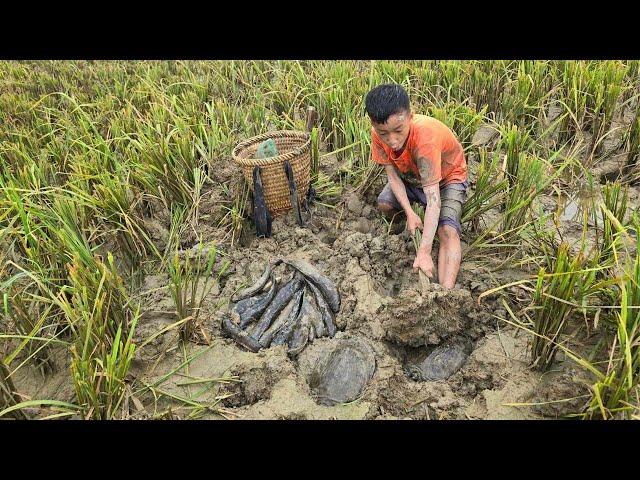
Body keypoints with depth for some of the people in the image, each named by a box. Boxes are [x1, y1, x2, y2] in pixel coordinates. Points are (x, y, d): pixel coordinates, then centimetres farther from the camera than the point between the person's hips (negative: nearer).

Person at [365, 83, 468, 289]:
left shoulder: (425, 136, -42)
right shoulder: (378, 134, -26)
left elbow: (433, 199, -44)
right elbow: (392, 174, -16)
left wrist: (424, 253, -48)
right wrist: (410, 213, -29)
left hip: (448, 177, -5)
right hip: (411, 176, 5)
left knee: (447, 231, -27)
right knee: (384, 204, -22)